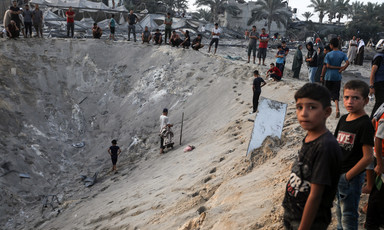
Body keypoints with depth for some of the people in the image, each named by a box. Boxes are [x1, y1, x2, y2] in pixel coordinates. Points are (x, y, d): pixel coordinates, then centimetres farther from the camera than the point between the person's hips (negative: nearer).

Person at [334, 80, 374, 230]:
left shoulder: (365, 124, -18)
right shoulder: (343, 119, 4)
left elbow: (368, 157, -21)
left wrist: (347, 176, -16)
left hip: (352, 177, -7)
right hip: (337, 174, 7)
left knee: (348, 217, 6)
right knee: (340, 210, 25)